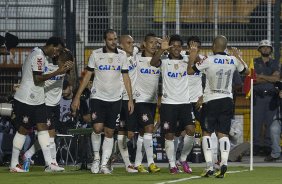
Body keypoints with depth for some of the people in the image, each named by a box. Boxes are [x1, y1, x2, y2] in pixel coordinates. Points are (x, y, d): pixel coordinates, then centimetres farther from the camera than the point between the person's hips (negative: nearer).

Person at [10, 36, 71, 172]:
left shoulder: (40, 55, 15)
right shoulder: (39, 56, -16)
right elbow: (37, 79, -21)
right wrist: (57, 72, -20)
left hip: (37, 100, 10)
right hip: (26, 100, -10)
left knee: (43, 128, 2)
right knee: (23, 129, -1)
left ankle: (49, 163, -3)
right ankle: (14, 164, 8)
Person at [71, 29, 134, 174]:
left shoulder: (122, 55, 5)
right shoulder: (96, 54, -1)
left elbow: (126, 78, 9)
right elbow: (87, 76, 2)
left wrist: (130, 99, 2)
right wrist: (77, 97, -2)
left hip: (115, 99, 2)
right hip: (98, 97, -2)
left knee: (109, 132, 1)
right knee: (97, 128, -15)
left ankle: (104, 164, 5)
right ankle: (96, 157, 7)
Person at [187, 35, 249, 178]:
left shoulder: (208, 61, -13)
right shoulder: (233, 61, -2)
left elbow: (190, 71, -3)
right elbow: (246, 71, 18)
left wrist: (192, 57, 9)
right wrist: (238, 57, 28)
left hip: (211, 101, -3)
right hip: (227, 100, 3)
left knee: (207, 133, 5)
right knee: (223, 133, 5)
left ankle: (209, 166, -6)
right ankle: (224, 162, -15)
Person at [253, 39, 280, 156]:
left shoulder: (275, 63, 15)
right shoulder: (255, 62, 11)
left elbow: (277, 78, -2)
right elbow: (254, 79, -4)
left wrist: (261, 76, -5)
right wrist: (270, 78, -7)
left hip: (271, 97, 2)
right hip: (258, 97, -2)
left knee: (270, 122, -2)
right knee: (257, 122, -6)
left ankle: (268, 146, 0)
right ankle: (256, 145, -5)